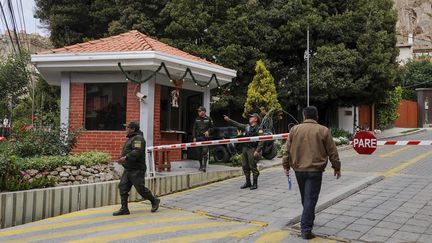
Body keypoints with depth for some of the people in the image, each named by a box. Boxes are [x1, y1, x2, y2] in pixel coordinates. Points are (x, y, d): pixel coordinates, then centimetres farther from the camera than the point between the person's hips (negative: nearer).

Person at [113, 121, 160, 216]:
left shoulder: (138, 138, -13)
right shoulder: (131, 138, 20)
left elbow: (137, 152, -26)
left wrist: (126, 158, -31)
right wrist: (124, 159, 15)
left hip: (136, 170, -10)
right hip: (128, 169, 10)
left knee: (140, 188, -5)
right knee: (123, 187, 0)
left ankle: (154, 201, 16)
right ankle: (124, 209, 1)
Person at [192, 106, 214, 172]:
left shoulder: (208, 119, 2)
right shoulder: (197, 119, 11)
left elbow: (212, 127, 8)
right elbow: (194, 129, 12)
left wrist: (208, 131, -10)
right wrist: (194, 137, 5)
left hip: (205, 138, -4)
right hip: (198, 138, 4)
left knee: (205, 152, -13)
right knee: (199, 153, 7)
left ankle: (204, 166, -15)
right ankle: (201, 166, 17)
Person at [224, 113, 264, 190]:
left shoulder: (258, 129, -9)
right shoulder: (247, 127, 14)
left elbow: (261, 141, -14)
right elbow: (237, 125, 22)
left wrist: (257, 151, -20)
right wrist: (229, 120, 17)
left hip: (252, 150, -7)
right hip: (245, 149, 8)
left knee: (253, 166, -4)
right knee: (245, 166, 10)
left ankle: (255, 184, 6)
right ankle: (248, 183, 21)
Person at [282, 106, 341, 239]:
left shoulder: (294, 129, 4)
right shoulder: (323, 130, -2)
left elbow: (287, 150, 5)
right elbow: (332, 152, 1)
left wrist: (286, 166, 12)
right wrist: (336, 167, 11)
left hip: (298, 169, 3)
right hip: (315, 170, -3)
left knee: (305, 198, 19)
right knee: (310, 199, -3)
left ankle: (309, 220, 36)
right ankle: (306, 230, -7)